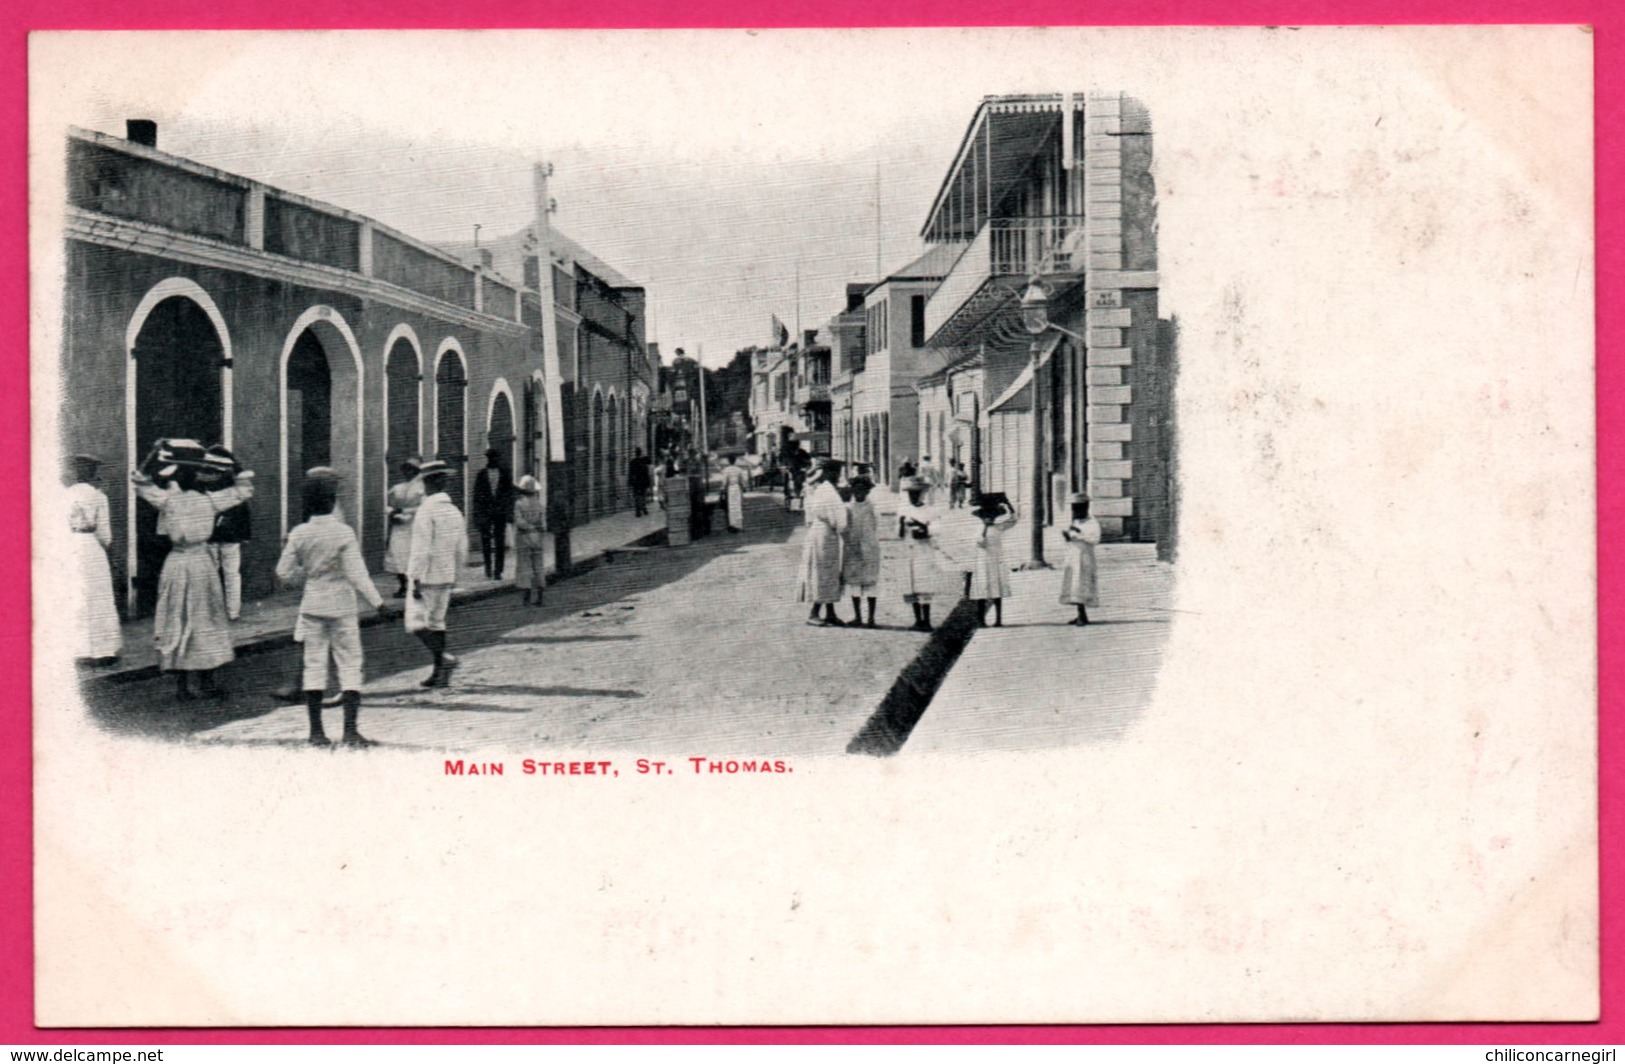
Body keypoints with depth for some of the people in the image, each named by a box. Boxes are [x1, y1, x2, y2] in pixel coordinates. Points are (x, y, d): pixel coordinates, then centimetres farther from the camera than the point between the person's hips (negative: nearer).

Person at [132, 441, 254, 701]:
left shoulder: (167, 500, -8)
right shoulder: (209, 500, -4)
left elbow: (140, 481, 4)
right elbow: (244, 489, 8)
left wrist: (155, 453, 5)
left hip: (177, 563, -1)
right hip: (203, 562, 1)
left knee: (177, 623, 6)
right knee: (206, 621, 9)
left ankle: (182, 686, 6)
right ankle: (207, 682, 10)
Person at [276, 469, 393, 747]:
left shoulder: (299, 534, -3)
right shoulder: (344, 533, -12)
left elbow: (284, 573, 1)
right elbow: (357, 574, -14)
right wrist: (377, 601, -8)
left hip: (312, 606, 3)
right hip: (341, 607, -3)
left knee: (314, 665, 8)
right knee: (350, 665, 3)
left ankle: (316, 731, 10)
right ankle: (350, 730, -3)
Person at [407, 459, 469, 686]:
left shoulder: (427, 511, -15)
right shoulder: (454, 511, 9)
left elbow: (422, 549, -19)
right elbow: (462, 549, 13)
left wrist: (416, 579, -16)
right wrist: (454, 575, 21)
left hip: (426, 576, -8)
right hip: (446, 576, 8)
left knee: (416, 622, -5)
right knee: (436, 621, 14)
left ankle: (443, 658, -21)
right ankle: (440, 672, 13)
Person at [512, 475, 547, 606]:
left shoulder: (519, 504, -8)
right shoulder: (540, 504, 2)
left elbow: (519, 522, -17)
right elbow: (543, 525, 1)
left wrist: (531, 527, -6)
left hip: (523, 538, -3)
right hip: (538, 538, 3)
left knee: (524, 567, 1)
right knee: (538, 567, 7)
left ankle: (525, 598, -3)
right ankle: (539, 598, 6)